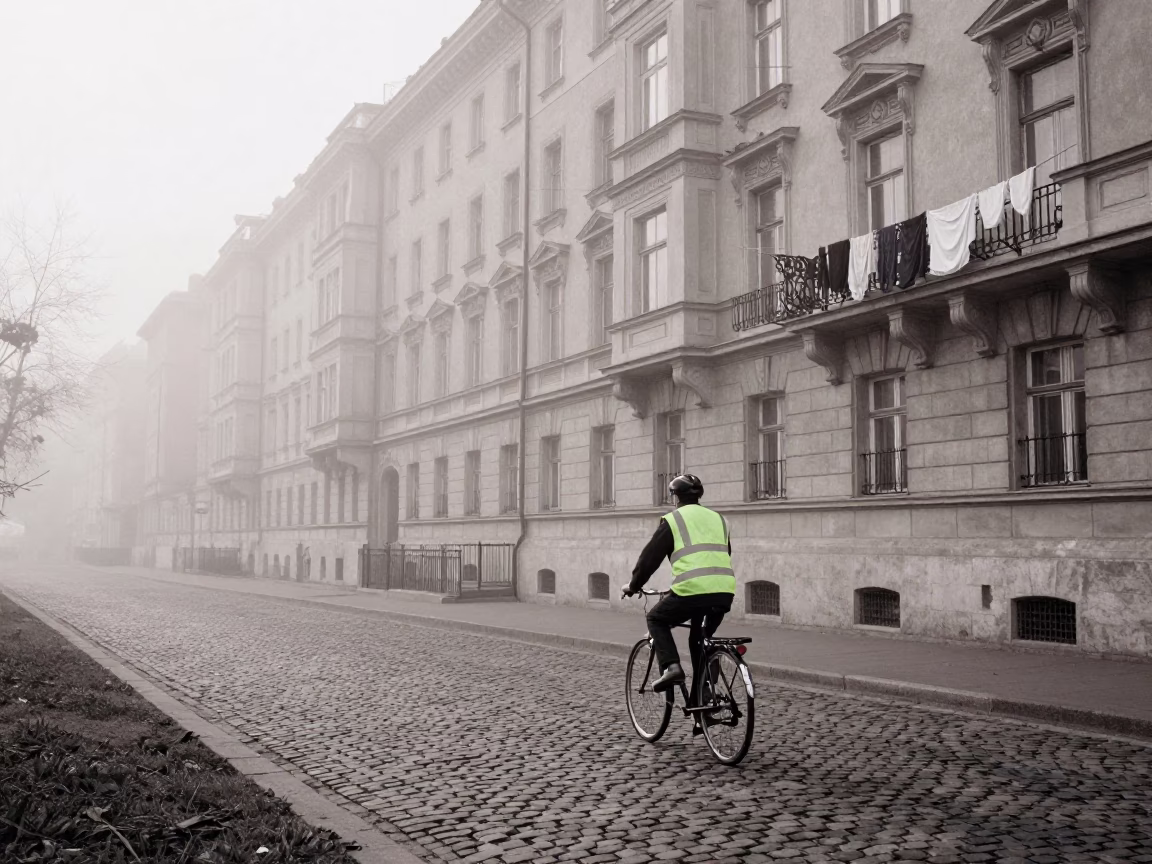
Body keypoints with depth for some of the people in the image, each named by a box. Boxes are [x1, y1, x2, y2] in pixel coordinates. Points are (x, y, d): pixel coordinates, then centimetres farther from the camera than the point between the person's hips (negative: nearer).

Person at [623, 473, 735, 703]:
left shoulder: (672, 520, 7)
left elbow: (650, 557, 10)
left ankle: (670, 666, 0)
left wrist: (633, 586, 24)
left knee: (656, 619, 20)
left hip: (692, 591, -5)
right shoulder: (718, 519, 23)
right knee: (701, 640, 26)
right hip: (725, 591, 5)